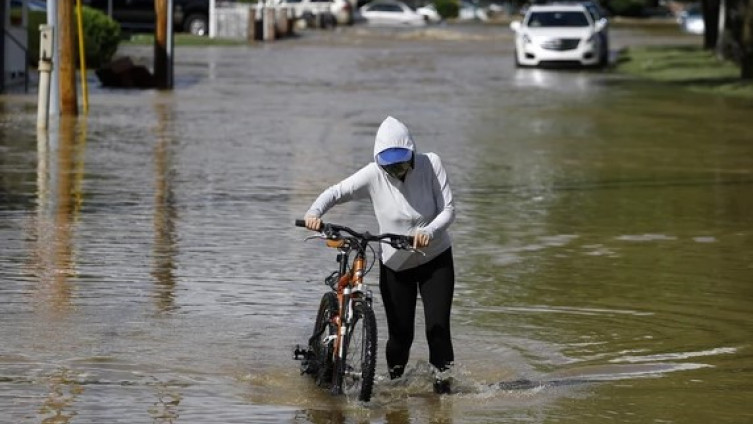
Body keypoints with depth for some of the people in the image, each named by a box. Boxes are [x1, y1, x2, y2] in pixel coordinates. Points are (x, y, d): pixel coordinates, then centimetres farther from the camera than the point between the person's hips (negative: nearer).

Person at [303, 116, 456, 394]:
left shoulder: (430, 165, -16)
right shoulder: (374, 175, -17)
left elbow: (448, 209, -15)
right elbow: (337, 192, -14)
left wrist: (429, 231, -34)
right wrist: (314, 213, -33)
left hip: (435, 259, 0)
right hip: (395, 264, 0)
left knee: (437, 327, -9)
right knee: (400, 333, 0)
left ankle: (442, 381, 11)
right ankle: (394, 381, 24)